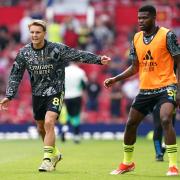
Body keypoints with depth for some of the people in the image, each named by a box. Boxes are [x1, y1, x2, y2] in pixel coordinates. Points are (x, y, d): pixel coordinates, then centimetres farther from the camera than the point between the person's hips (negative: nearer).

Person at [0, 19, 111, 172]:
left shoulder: (57, 49, -14)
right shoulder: (24, 53, -4)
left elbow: (78, 55, -14)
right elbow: (16, 75, 2)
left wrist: (98, 59, -23)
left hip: (55, 92, -4)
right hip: (37, 93, 4)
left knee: (49, 123, -22)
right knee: (41, 128, 13)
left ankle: (48, 159, -16)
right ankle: (54, 153, 37)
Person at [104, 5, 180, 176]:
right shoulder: (136, 38, 7)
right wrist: (115, 79, 4)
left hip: (166, 86, -6)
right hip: (145, 89, 6)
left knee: (166, 120, -26)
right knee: (130, 124, 9)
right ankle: (127, 163, 30)